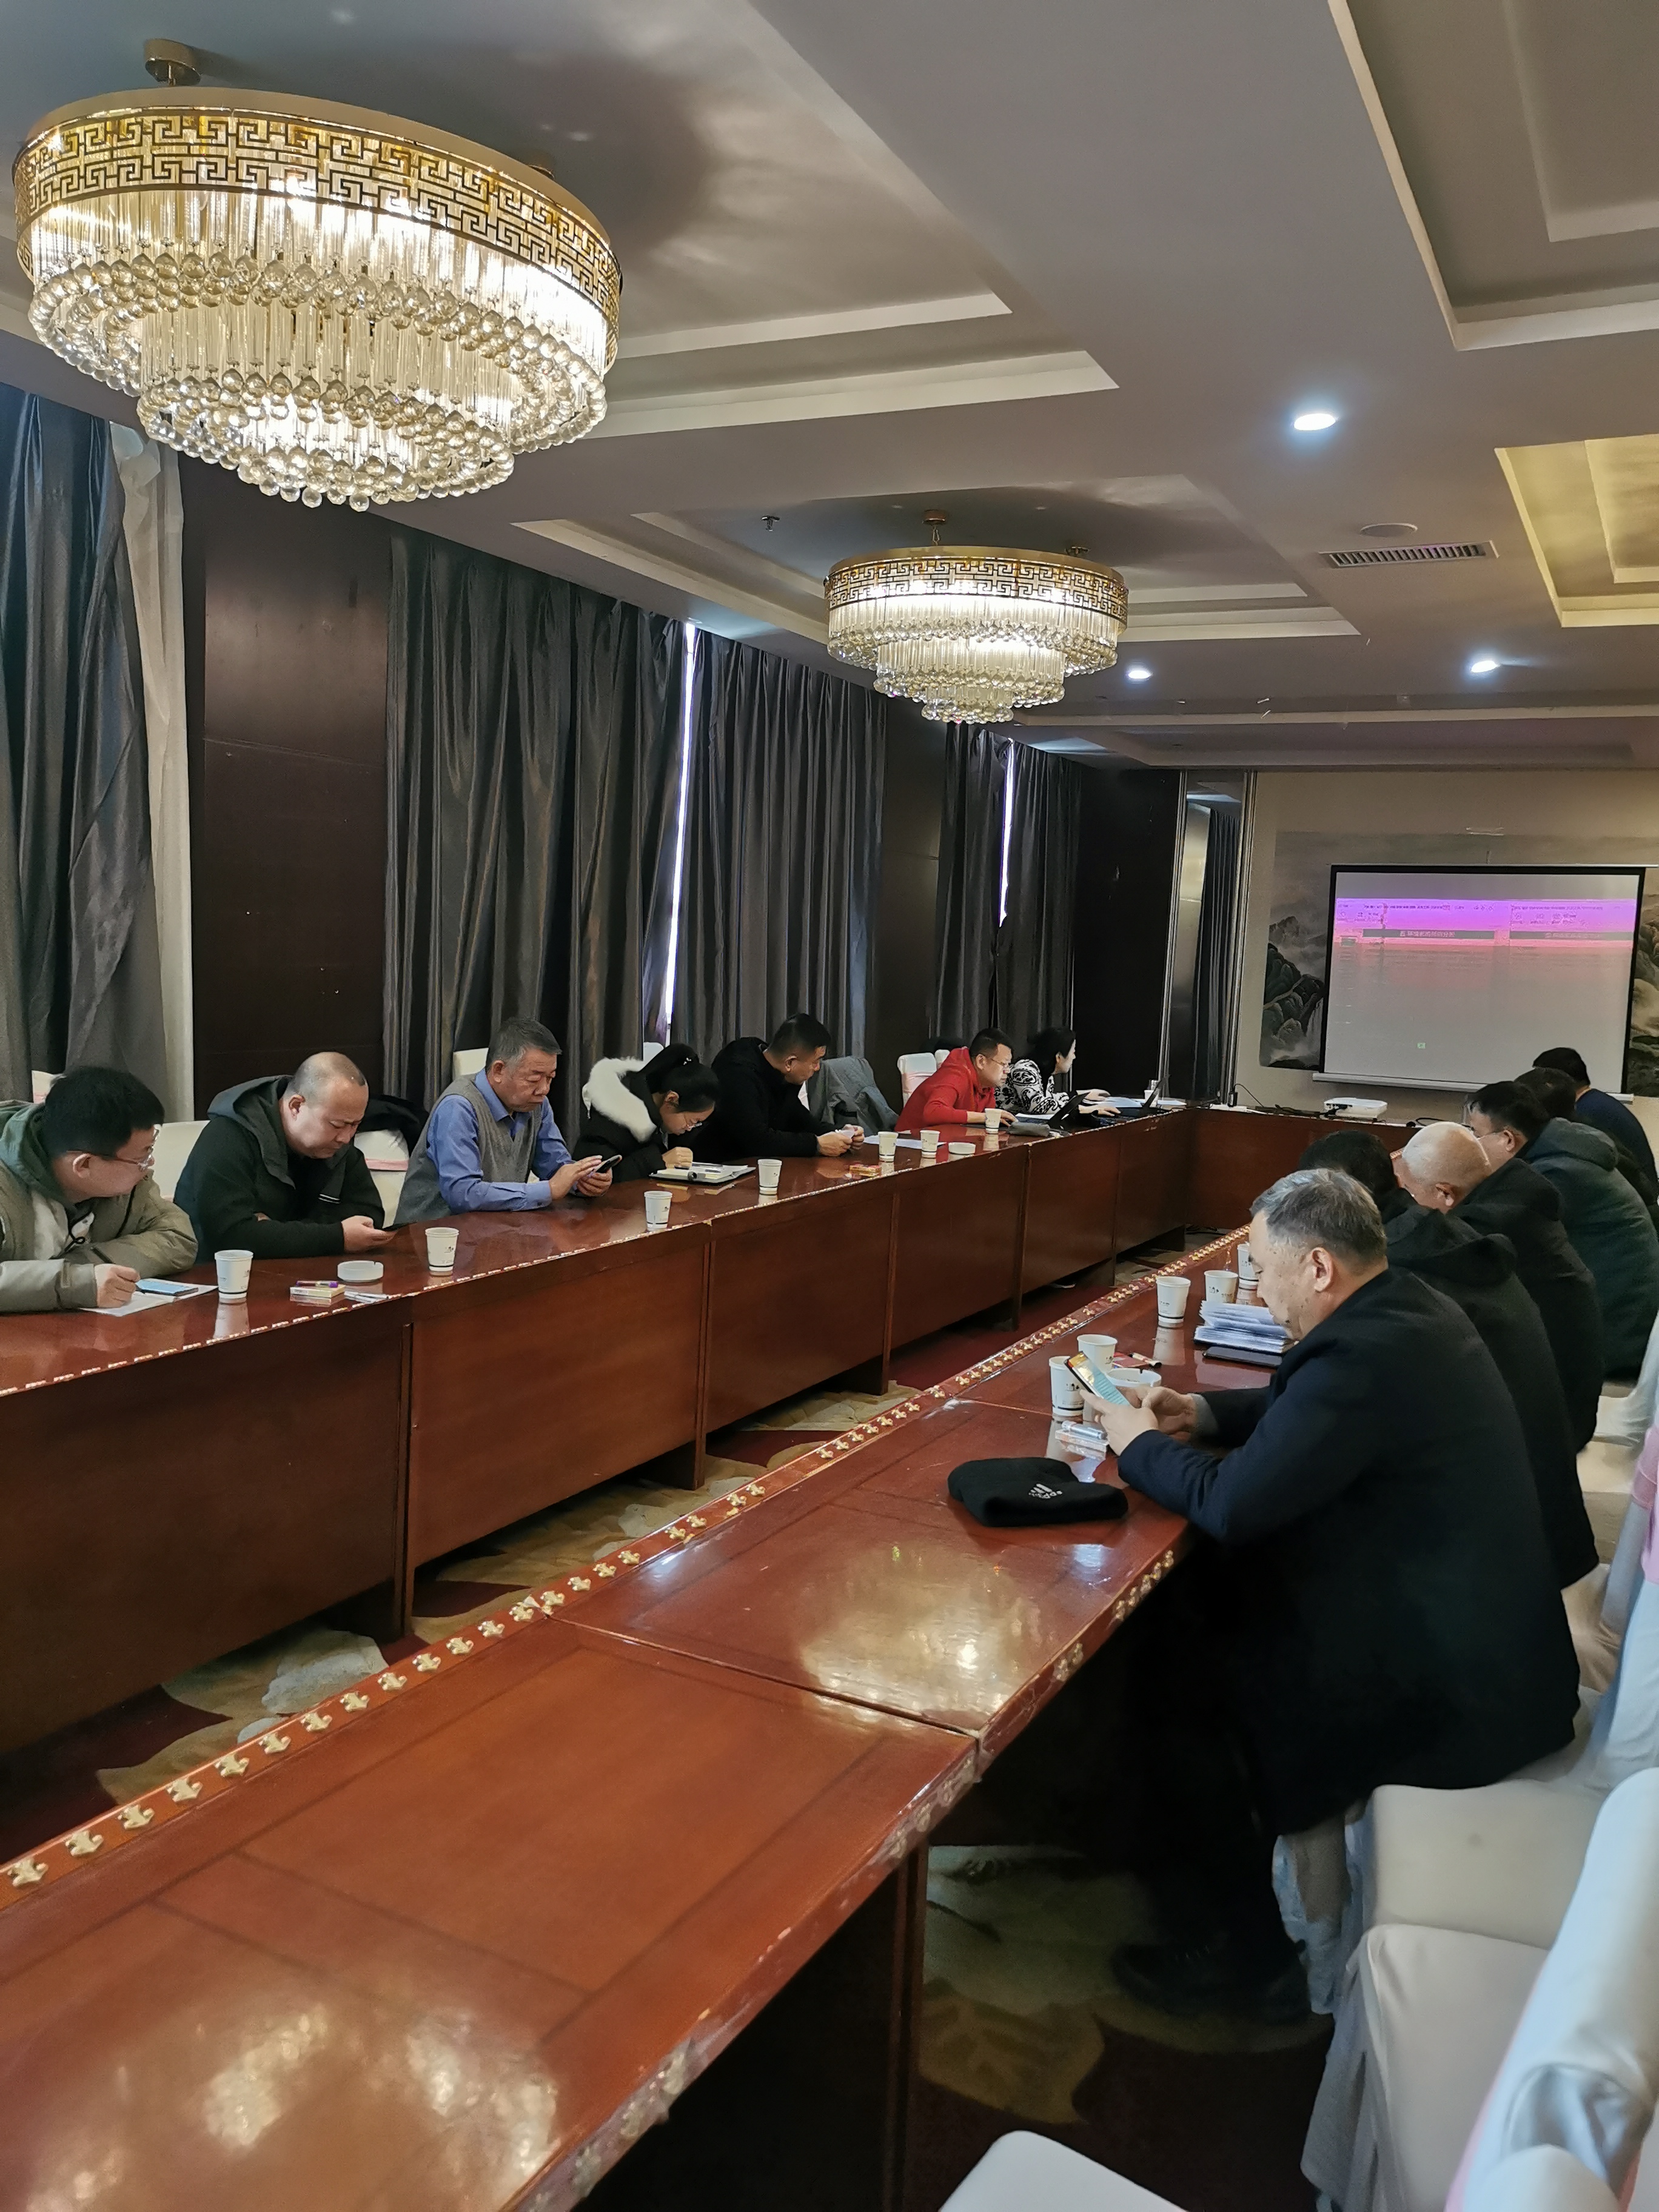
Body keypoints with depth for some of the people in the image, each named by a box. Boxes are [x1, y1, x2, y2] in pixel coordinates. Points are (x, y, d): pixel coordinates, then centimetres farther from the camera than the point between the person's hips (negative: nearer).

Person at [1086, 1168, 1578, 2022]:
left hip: (1450, 1688, -9)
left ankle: (1245, 1959, 18)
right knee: (1191, 1608, 11)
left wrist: (1140, 1443, -7)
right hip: (1477, 1631, 10)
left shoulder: (1367, 1354, -28)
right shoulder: (1408, 1311, 2)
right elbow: (1309, 1410, 20)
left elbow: (1231, 1505, -25)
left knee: (1186, 1690, 1)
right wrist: (1205, 1413, 8)